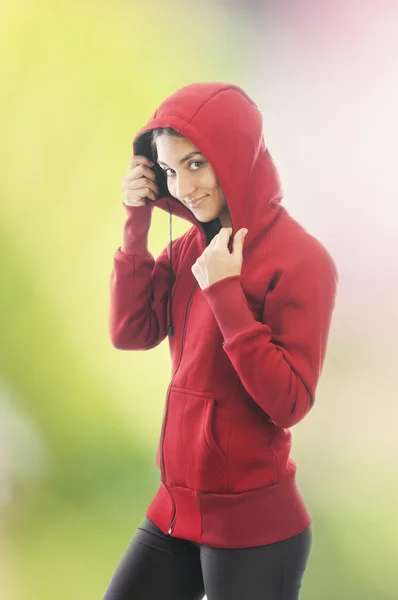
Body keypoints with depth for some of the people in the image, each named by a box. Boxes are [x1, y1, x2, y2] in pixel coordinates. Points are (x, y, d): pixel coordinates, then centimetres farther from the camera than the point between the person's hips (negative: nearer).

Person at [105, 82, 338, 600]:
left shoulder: (301, 259, -16)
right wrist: (137, 225, -6)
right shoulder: (191, 246, 6)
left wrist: (223, 292, -22)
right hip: (176, 507, 7)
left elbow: (288, 402, -18)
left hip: (254, 524, -6)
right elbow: (131, 333, -1)